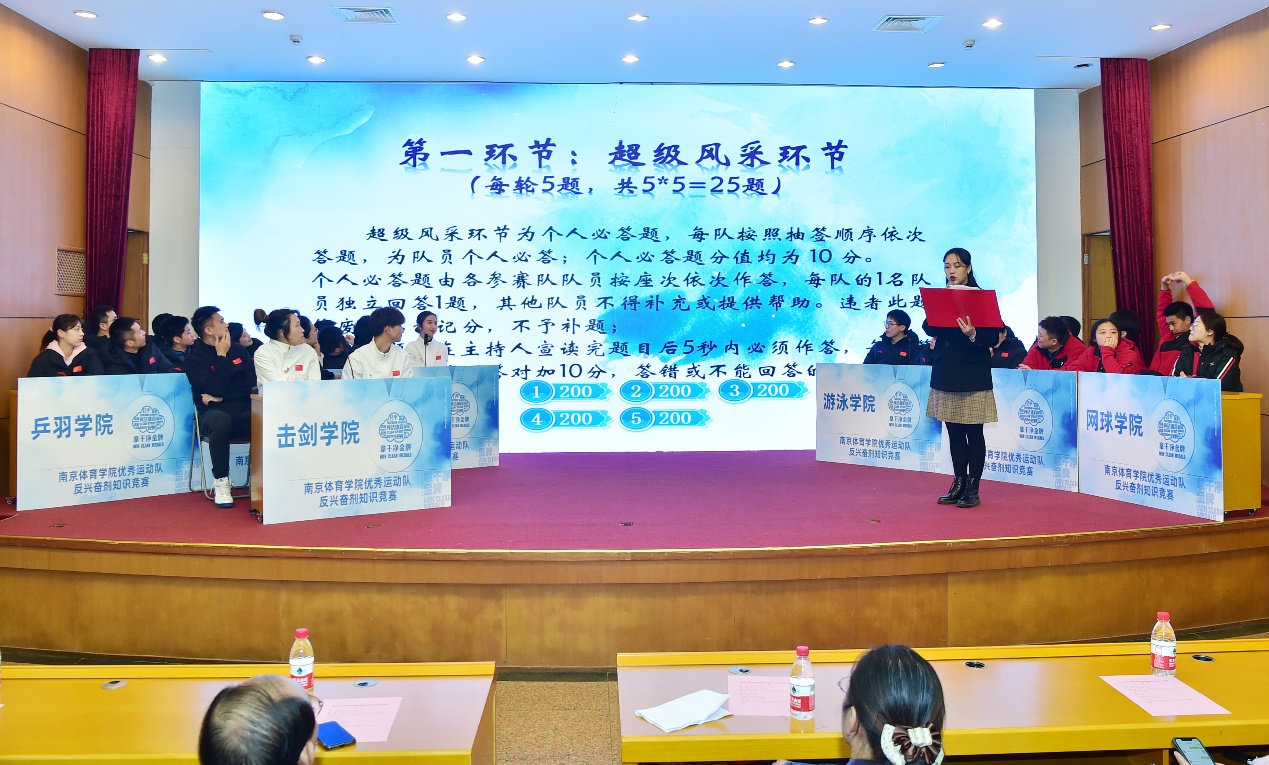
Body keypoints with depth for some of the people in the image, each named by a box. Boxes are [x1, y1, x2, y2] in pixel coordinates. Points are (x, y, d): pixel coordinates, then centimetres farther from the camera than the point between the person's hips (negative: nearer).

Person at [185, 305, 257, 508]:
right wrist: (222, 356, -4)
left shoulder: (238, 350, 16)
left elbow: (252, 382, 3)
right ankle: (221, 483, -27)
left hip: (244, 411, 3)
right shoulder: (194, 358, 2)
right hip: (214, 412, -3)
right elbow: (216, 388, -12)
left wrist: (219, 396, -7)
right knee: (220, 420, -41)